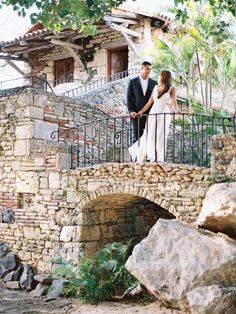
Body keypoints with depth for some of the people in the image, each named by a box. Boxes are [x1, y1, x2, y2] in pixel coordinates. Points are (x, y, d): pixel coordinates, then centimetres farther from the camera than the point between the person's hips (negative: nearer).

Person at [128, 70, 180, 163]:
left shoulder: (172, 89, 1)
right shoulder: (156, 88, 14)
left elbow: (174, 101, -14)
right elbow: (150, 102, 16)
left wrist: (175, 110, -32)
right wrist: (141, 112, 12)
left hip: (164, 114, -5)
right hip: (153, 114, 5)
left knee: (160, 137, -7)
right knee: (149, 136, 1)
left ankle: (158, 159, -4)